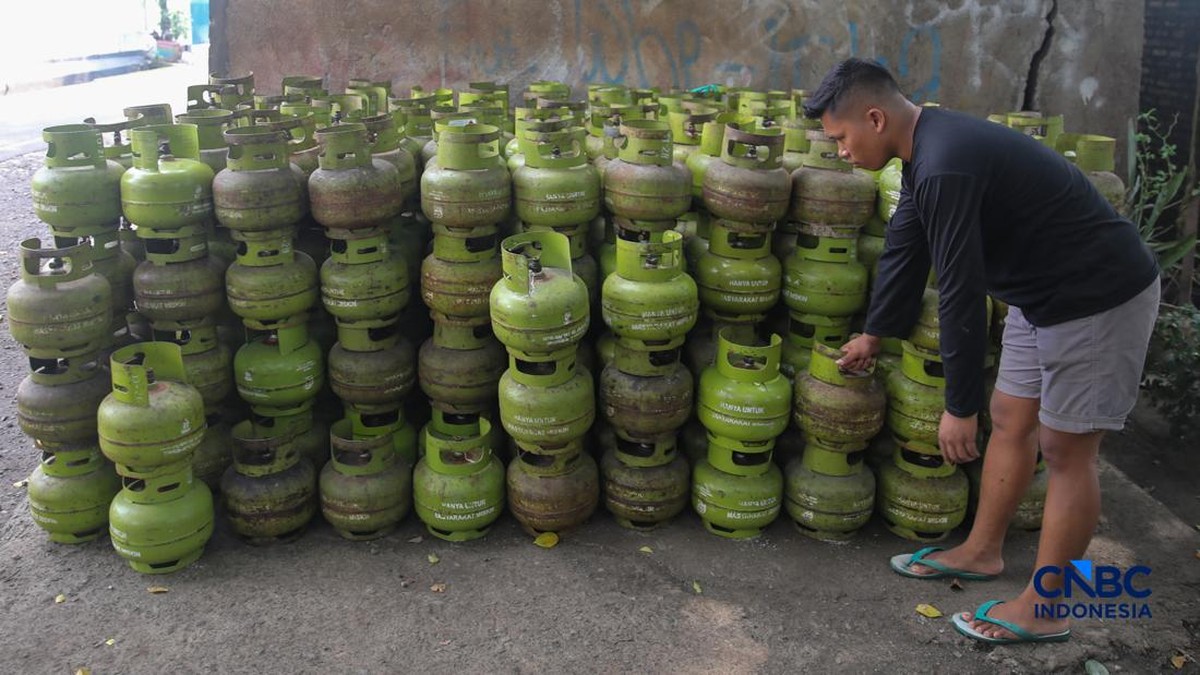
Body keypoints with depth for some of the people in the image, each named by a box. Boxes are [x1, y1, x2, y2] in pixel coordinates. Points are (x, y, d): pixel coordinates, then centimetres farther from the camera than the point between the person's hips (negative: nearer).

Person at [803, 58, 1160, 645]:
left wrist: (959, 407, -19)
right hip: (1041, 293, 10)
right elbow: (903, 253, 17)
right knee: (1011, 420, 16)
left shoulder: (945, 166, -28)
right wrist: (873, 335, 28)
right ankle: (981, 551, 33)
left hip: (1099, 299, -10)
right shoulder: (928, 151, 4)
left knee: (1065, 449, 0)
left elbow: (960, 292, -27)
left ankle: (1042, 610, 14)